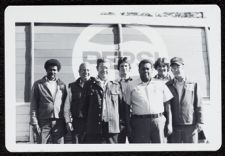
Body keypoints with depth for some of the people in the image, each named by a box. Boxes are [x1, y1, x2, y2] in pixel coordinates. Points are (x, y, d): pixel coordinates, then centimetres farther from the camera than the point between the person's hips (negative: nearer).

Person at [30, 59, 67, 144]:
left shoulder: (62, 85, 10)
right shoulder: (38, 84, 4)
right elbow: (33, 106, 2)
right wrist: (34, 123, -5)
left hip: (59, 123, 2)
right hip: (43, 123, -2)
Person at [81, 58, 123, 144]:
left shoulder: (116, 86, 14)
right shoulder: (89, 85, 8)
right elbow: (84, 106, 9)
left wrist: (120, 123, 8)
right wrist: (88, 121, 5)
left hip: (112, 127, 2)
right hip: (94, 128, -2)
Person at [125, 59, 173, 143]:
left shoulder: (161, 85, 12)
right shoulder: (132, 87, 8)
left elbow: (167, 105, 12)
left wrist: (169, 123, 4)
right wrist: (128, 127, -1)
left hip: (158, 120, 1)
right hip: (140, 122, -1)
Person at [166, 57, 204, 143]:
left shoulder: (194, 85, 7)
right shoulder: (167, 86, 7)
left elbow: (198, 105, 5)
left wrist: (200, 121, -2)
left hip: (190, 126, 0)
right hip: (173, 127, 1)